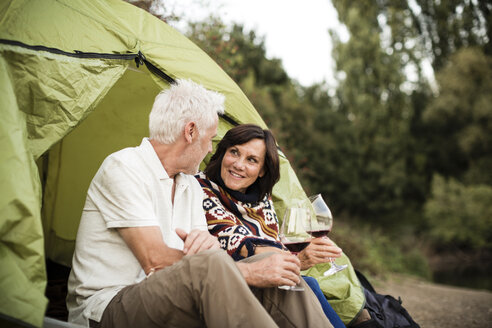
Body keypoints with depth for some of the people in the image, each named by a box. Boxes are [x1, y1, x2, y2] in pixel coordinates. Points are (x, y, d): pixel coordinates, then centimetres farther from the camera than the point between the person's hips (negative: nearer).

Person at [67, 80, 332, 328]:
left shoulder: (190, 186, 14)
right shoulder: (122, 168, -13)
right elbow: (155, 261, -22)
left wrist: (209, 242, -18)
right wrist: (250, 271, -22)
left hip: (171, 302, 7)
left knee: (275, 275, -12)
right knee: (208, 265, -35)